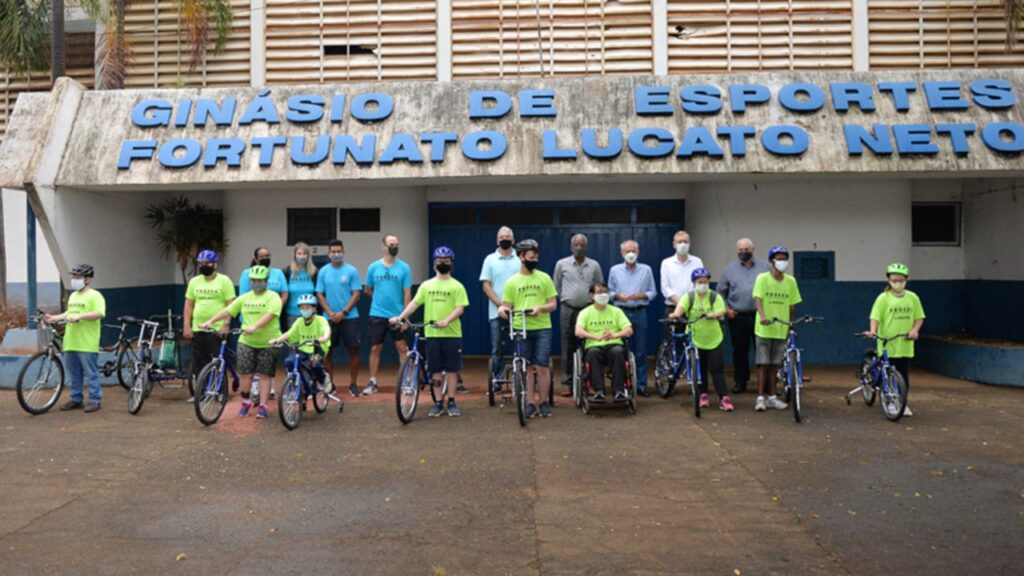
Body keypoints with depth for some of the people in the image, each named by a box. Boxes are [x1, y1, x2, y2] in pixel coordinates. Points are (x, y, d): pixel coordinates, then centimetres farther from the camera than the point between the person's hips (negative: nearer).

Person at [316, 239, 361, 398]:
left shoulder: (351, 271, -1)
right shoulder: (323, 272, 6)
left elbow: (356, 294, -4)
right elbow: (319, 295, 5)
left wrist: (344, 312, -13)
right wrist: (331, 313, -8)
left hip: (349, 317, -2)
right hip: (329, 318, 2)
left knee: (353, 350, -2)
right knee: (326, 351, 4)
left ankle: (353, 384, 8)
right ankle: (329, 384, 15)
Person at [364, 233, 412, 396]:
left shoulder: (404, 268, -2)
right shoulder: (373, 267, 2)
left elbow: (407, 294, -4)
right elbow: (368, 290, 14)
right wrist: (381, 299, 8)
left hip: (397, 316, -1)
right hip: (377, 315, 1)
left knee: (402, 349, 3)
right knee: (375, 349, 7)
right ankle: (372, 383, 16)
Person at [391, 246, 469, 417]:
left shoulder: (457, 286, 1)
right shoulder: (426, 285, 9)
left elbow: (460, 308, -7)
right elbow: (415, 303, 5)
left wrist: (446, 321, -23)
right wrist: (400, 317, -8)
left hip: (452, 334, -2)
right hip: (432, 334, 2)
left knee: (451, 369, 4)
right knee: (435, 370, 6)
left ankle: (451, 402, 13)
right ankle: (438, 402, 15)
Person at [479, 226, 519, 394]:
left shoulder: (520, 259, 6)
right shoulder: (490, 259, 6)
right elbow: (486, 285, 2)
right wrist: (500, 304, -10)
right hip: (496, 312, 0)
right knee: (497, 349, 3)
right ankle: (496, 379, 11)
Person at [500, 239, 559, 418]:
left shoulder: (544, 278, 5)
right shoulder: (512, 281, 5)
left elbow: (553, 304, 3)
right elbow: (507, 305, 6)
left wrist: (540, 308, -17)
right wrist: (502, 309, -18)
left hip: (542, 328, -1)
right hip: (521, 329, 1)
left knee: (542, 367, -3)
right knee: (527, 368, 6)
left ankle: (544, 402, 10)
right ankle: (530, 403, 13)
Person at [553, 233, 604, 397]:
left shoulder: (594, 265, 5)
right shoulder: (562, 264, 2)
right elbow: (557, 287, 12)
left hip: (588, 309, 1)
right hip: (568, 310, -1)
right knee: (568, 347, 1)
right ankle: (567, 383, 6)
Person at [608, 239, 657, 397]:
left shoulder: (646, 270, 5)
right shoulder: (615, 270, 6)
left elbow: (653, 292, 6)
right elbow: (610, 291, 9)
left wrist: (642, 295, -13)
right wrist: (618, 296, -10)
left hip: (640, 313, 0)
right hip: (621, 312, 0)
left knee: (641, 351, 2)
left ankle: (641, 384, 9)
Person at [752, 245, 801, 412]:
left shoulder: (790, 281, 4)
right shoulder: (762, 278, -7)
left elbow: (791, 306, 10)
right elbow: (758, 299, -17)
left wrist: (790, 326, 11)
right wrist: (762, 316, -33)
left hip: (781, 330, 3)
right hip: (764, 329, -3)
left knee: (775, 364, 10)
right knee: (763, 363, -1)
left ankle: (772, 397, 19)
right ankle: (760, 397, 4)